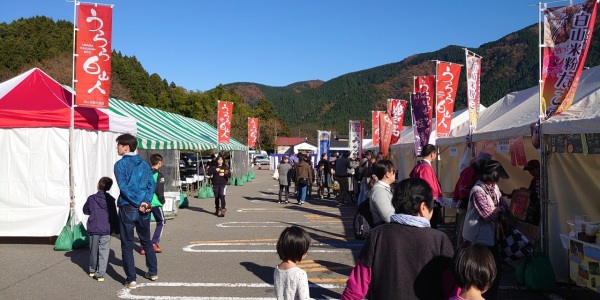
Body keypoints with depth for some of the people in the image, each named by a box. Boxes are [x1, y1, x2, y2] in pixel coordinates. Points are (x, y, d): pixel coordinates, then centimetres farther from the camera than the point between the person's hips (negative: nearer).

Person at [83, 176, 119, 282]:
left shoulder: (91, 198, -3)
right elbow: (114, 216, -1)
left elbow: (85, 211, 10)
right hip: (106, 229, -1)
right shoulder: (110, 200, -4)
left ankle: (92, 270, 31)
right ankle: (100, 274, -6)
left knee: (93, 250, 17)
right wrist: (116, 229, 7)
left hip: (93, 229, 1)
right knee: (104, 252, 0)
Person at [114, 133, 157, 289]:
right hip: (144, 208, 5)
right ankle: (153, 272, 28)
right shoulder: (144, 163, 10)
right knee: (146, 241, 19)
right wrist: (145, 202, -7)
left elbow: (123, 187, -15)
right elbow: (152, 184, 1)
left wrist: (139, 204, -13)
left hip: (128, 208, -5)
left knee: (127, 244, 4)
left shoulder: (120, 164, -6)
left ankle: (131, 279, 4)